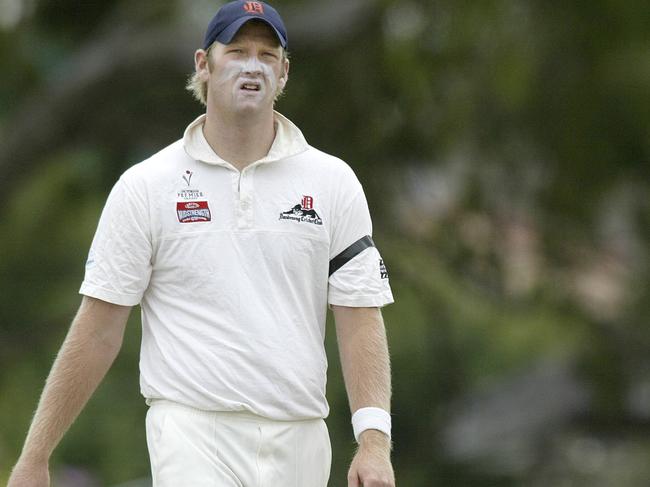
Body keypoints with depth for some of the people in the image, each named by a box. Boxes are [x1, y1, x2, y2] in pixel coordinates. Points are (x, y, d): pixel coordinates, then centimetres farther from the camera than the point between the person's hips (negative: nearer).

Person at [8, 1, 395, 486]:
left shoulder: (332, 182, 8)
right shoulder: (145, 186, 3)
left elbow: (360, 319, 3)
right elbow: (98, 332, 3)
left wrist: (375, 441, -11)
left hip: (299, 445, 3)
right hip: (194, 437, -3)